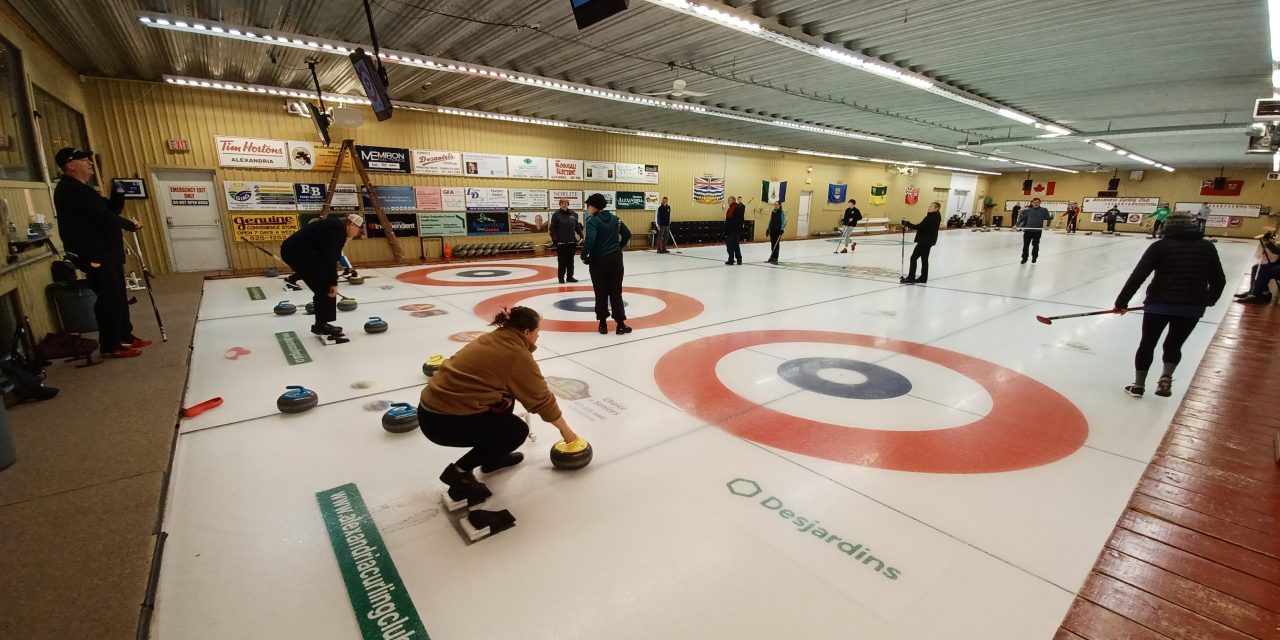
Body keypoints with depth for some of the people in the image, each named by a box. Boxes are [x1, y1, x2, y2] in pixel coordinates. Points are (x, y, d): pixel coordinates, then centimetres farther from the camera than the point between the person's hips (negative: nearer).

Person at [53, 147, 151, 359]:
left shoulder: (82, 189, 18)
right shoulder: (70, 189, -14)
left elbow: (110, 211, 15)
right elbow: (103, 217, -20)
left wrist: (119, 193, 0)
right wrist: (130, 224, -5)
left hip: (107, 252, 10)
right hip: (95, 255, -10)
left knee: (118, 296, 15)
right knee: (108, 299, -7)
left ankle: (125, 336, 25)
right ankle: (110, 346, -1)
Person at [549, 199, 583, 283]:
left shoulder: (573, 214, 8)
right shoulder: (556, 214, -4)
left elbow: (577, 226, 14)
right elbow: (553, 228, -7)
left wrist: (581, 235, 8)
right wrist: (554, 239, -15)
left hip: (572, 241, 4)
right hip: (561, 242, -4)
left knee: (570, 260, 10)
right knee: (562, 260, 0)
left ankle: (570, 276, 19)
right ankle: (561, 277, 10)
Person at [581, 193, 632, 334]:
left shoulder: (592, 221, -11)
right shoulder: (614, 218, 7)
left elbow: (590, 240, -24)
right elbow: (627, 234, 11)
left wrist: (584, 255, -12)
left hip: (598, 261, -4)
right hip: (615, 259, 4)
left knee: (601, 293, 7)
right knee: (616, 292, 8)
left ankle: (603, 324, 12)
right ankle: (620, 324, 6)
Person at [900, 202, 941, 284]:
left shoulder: (931, 217, -20)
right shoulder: (936, 217, 10)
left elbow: (919, 227, -24)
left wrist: (907, 224, -20)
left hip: (925, 241, -10)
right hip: (928, 240, 10)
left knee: (913, 258, -6)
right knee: (924, 259, 14)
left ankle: (911, 278, -4)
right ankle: (923, 278, 19)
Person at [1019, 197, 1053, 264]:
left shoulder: (1044, 210, 4)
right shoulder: (1028, 210, 10)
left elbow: (1048, 218, 2)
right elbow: (1023, 218, 17)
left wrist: (1051, 217, -19)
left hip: (1037, 231, -2)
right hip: (1028, 230, 2)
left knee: (1035, 245, 6)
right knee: (1025, 245, 3)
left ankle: (1034, 258, 22)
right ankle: (1024, 258, 14)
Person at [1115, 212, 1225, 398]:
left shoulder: (1160, 245, -3)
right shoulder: (1207, 247, 9)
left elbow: (1138, 276, -11)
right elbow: (1219, 280, 13)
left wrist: (1122, 301, -7)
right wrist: (1209, 300, 30)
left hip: (1160, 304, -3)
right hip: (1192, 307, 3)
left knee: (1147, 344, 11)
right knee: (1174, 344, 21)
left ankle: (1138, 385, 15)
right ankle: (1166, 376, 1)